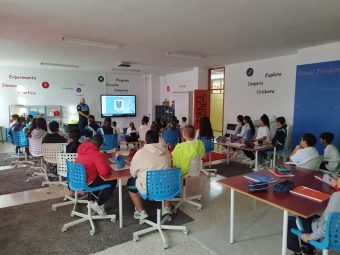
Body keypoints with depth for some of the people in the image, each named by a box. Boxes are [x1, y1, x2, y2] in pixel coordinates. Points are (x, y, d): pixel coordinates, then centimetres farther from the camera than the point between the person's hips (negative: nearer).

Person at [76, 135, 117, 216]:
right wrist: (110, 168, -5)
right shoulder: (97, 154, -21)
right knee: (112, 182, 1)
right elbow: (104, 171, -27)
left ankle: (92, 201, 32)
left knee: (98, 178, 32)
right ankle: (98, 204, 6)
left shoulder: (82, 149, 4)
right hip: (85, 183, -9)